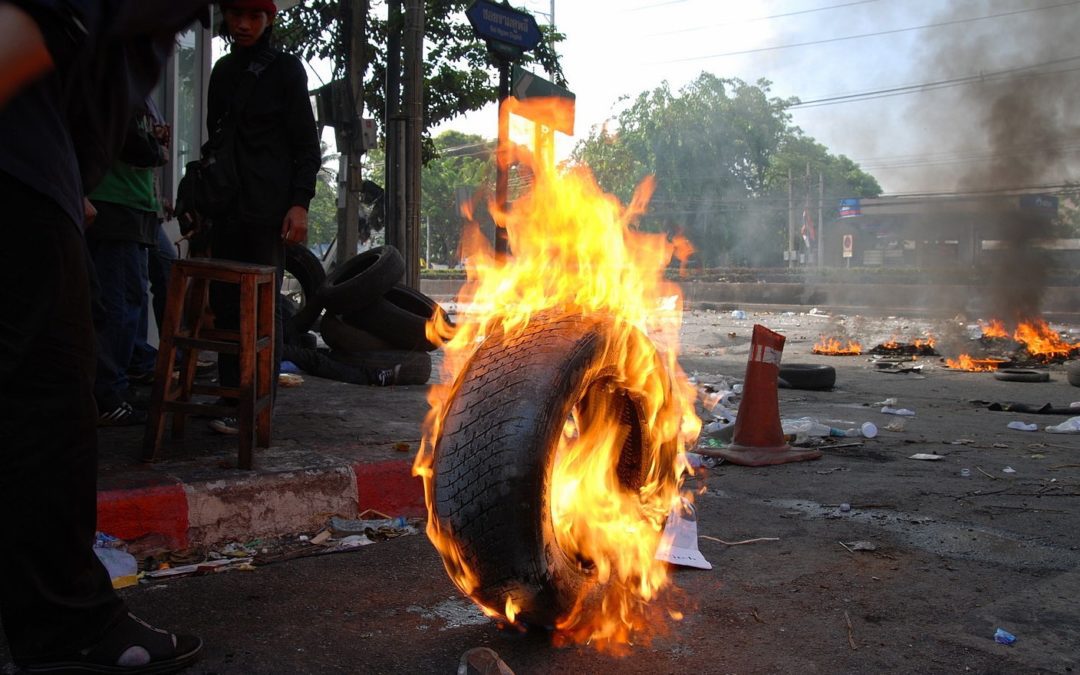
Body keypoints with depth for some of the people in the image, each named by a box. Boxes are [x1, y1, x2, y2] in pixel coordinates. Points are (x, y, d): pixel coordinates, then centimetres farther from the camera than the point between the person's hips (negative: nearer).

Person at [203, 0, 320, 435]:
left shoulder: (285, 68, 1)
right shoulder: (223, 70, 16)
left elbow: (307, 145, -2)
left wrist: (300, 203, -12)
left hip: (268, 207, -5)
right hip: (227, 204, 6)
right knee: (225, 303, 4)